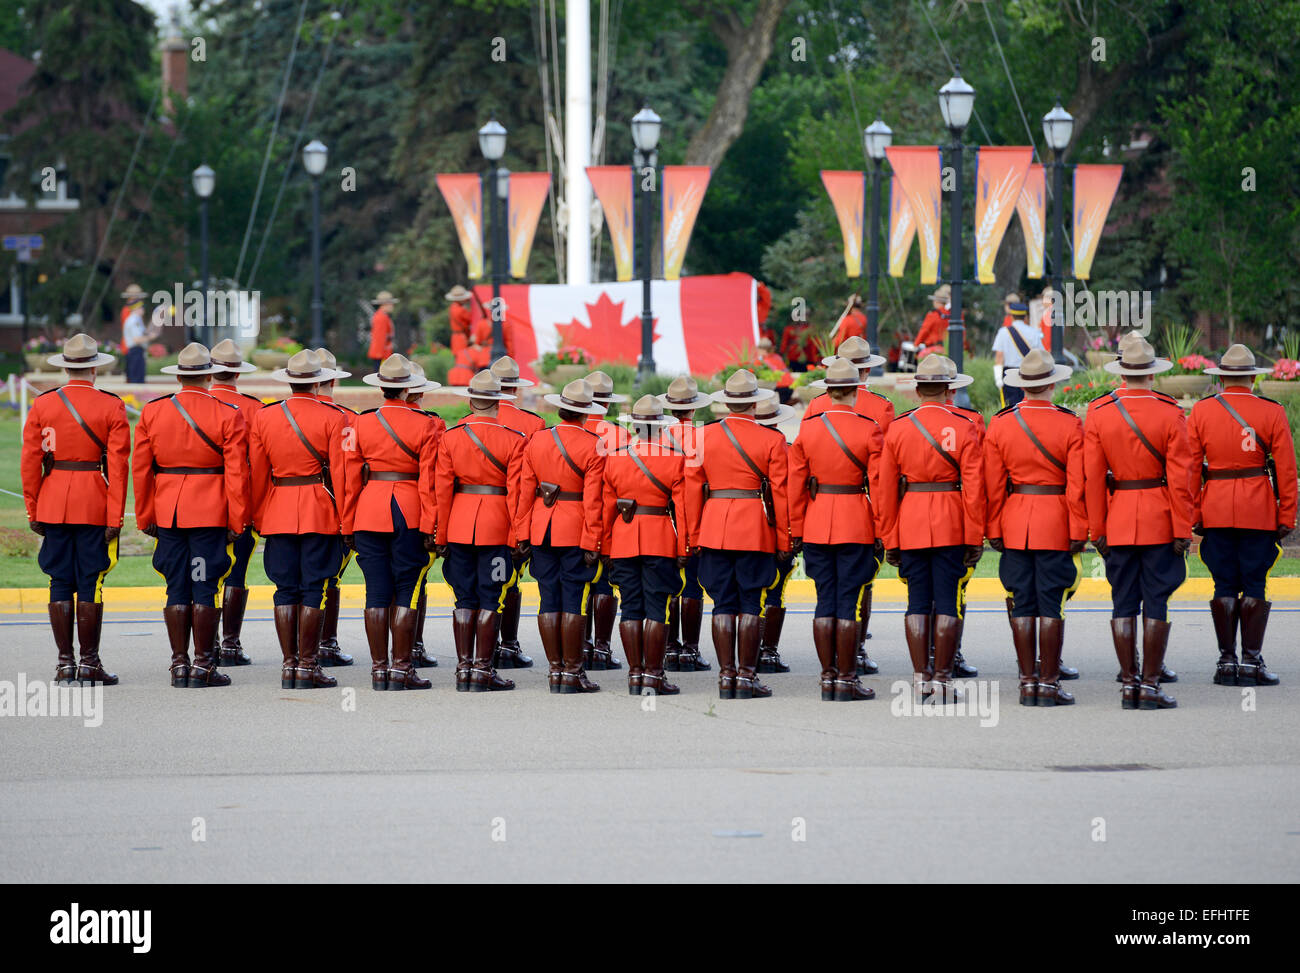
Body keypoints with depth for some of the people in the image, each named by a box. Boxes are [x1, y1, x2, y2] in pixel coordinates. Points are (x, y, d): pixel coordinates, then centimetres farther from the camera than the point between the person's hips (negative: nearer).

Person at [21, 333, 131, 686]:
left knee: (60, 584, 6)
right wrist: (115, 518, -6)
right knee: (90, 584, 0)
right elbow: (118, 466, -8)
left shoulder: (42, 405, 3)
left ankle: (64, 662, 6)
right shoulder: (111, 407, -4)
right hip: (94, 508, -2)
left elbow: (30, 462, 2)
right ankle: (89, 663, 0)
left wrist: (33, 512, 7)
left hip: (53, 506, 2)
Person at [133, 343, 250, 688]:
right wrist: (238, 521, -3)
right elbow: (236, 473, -9)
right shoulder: (228, 416, -6)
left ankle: (179, 665, 9)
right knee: (205, 589, 0)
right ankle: (203, 665, 1)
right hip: (211, 514, -3)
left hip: (168, 513, 3)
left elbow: (141, 469, 5)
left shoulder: (152, 413, 3)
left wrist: (145, 518, 11)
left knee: (177, 589, 8)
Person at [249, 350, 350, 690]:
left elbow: (257, 474, 6)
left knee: (286, 589, 7)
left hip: (278, 514, 3)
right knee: (313, 590, -1)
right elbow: (340, 471, -7)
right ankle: (308, 667, -1)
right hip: (320, 513, -3)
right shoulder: (333, 418, -6)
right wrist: (345, 518, -2)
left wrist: (258, 517, 14)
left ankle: (288, 665, 6)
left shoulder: (263, 417, 3)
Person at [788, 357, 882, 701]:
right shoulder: (869, 430, -8)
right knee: (849, 604, -1)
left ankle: (827, 677, 10)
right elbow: (878, 484, -8)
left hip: (816, 526, 3)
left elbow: (795, 484, 4)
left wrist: (797, 531, 11)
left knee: (825, 603, 9)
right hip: (856, 527, -3)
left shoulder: (807, 429, 1)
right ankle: (846, 681, 0)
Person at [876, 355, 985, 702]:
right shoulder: (962, 428, -5)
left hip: (910, 526, 2)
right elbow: (974, 488, -8)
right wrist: (975, 539, -3)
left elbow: (886, 490, 3)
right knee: (948, 603, 1)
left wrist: (890, 540, 9)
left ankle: (920, 677, 7)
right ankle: (942, 678, -1)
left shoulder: (897, 429, 2)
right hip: (951, 527, -2)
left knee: (917, 603, 8)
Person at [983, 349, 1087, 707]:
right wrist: (1078, 533, -3)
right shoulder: (1070, 426, -7)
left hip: (1014, 523, 2)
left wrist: (994, 530, 7)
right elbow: (1077, 486, -8)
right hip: (1056, 527, -2)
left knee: (1022, 606, 7)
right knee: (1051, 606, 0)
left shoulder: (1000, 425, 0)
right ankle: (1049, 684, 0)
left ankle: (1028, 683, 8)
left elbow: (993, 485, 1)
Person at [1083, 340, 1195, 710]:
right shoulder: (1170, 415, -8)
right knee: (1156, 604, 1)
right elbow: (1180, 478, -9)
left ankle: (1129, 684, 7)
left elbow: (1093, 478, -1)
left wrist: (1097, 531, 5)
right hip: (1160, 524, -2)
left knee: (1123, 605, 7)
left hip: (1118, 522, 2)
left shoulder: (1097, 416, -1)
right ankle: (1150, 686, -1)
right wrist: (1183, 530, -4)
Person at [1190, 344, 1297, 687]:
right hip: (1260, 512, -2)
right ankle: (1251, 662, -1)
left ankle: (1227, 661, 5)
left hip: (1216, 513, 2)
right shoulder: (1272, 413, -2)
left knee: (1225, 585, 6)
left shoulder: (1200, 412, 2)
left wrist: (1193, 515, 6)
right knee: (1254, 585, 1)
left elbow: (1189, 468, 1)